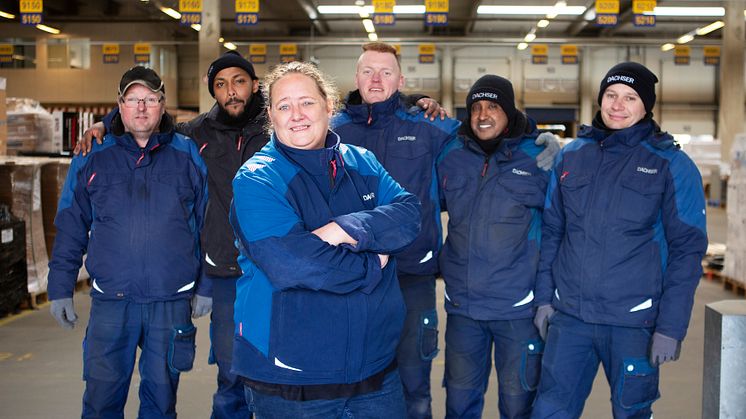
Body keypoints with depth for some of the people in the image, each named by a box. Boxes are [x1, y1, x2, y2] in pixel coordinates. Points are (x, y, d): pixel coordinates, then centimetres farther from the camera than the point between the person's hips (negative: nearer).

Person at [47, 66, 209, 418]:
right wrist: (60, 289, 4)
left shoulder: (188, 156, 4)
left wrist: (205, 285, 6)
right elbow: (70, 228, 8)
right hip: (110, 300, 0)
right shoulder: (92, 158, 5)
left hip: (171, 301, 0)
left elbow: (206, 226, 7)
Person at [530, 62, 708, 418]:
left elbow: (687, 250, -6)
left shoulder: (671, 164, -4)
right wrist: (543, 296, 7)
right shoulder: (571, 156, 7)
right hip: (569, 316, 3)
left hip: (635, 321, -3)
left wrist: (671, 327, -11)